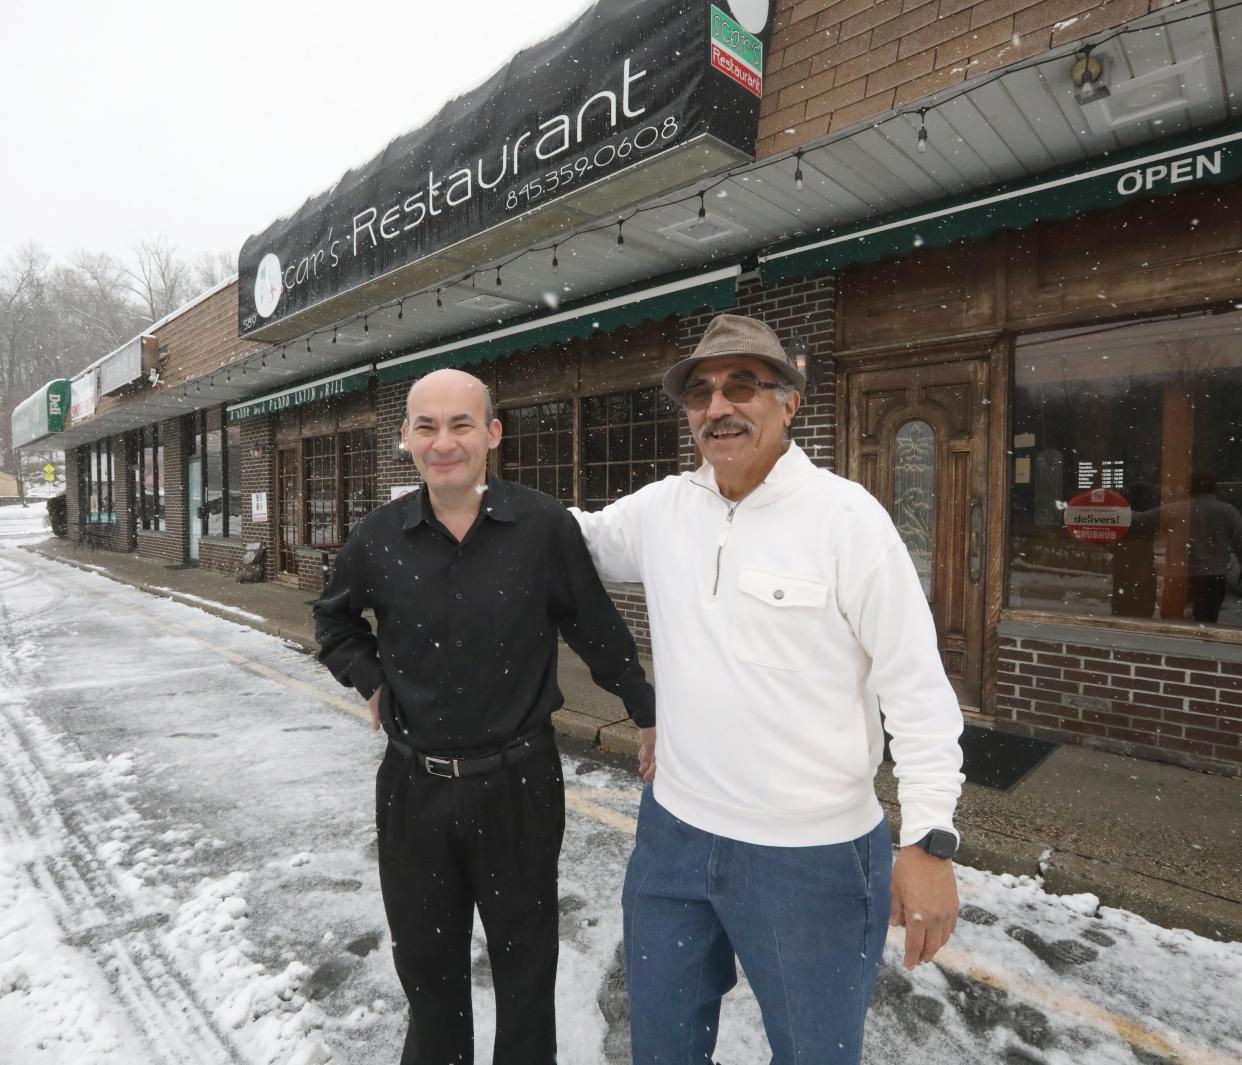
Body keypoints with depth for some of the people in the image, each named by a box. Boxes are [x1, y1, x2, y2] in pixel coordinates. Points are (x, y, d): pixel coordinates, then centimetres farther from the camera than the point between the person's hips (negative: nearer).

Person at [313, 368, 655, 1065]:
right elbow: (335, 618, 16)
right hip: (413, 787, 3)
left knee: (525, 962, 19)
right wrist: (370, 680, 3)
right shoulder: (380, 537, -5)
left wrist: (649, 713, 1)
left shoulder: (545, 526, -14)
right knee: (425, 959, 24)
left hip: (516, 784, -2)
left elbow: (598, 631, -3)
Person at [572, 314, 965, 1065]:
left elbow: (919, 688, -11)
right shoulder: (660, 509, -1)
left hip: (812, 856, -4)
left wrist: (930, 840, -13)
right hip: (673, 835, 5)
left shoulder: (847, 515, -14)